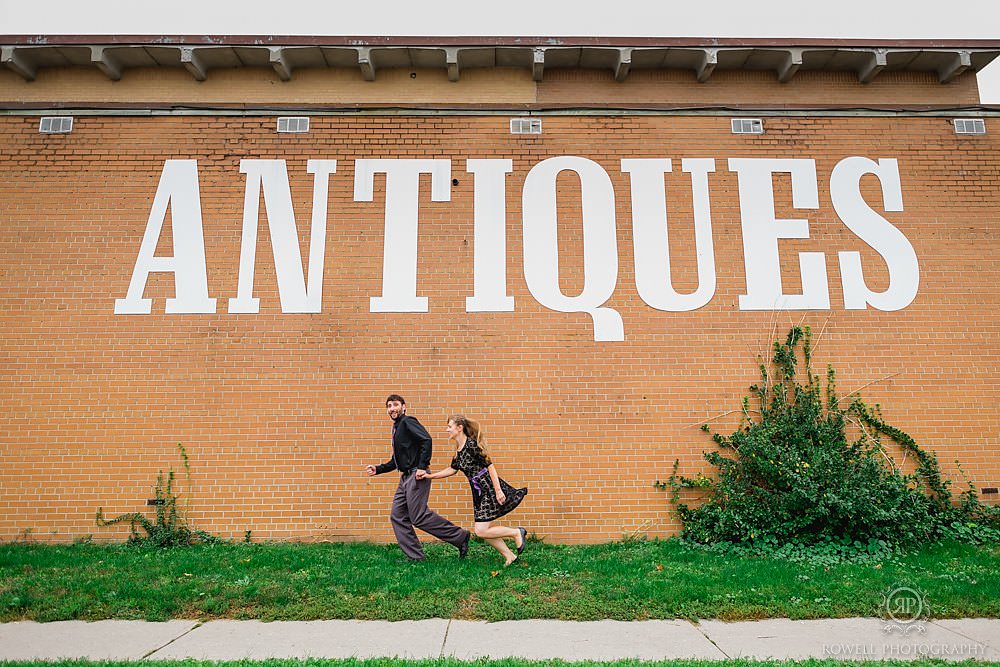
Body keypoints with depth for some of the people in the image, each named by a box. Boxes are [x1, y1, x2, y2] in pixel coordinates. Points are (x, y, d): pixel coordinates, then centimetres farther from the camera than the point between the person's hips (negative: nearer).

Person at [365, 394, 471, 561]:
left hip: (416, 476, -10)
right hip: (406, 477, 10)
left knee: (418, 516, -11)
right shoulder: (396, 429, 23)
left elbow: (426, 439, -22)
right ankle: (415, 557, 11)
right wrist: (378, 469, 19)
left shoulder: (408, 422, -6)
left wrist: (422, 466, -24)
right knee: (398, 516, 7)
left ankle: (460, 537, -1)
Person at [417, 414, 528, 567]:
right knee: (484, 530, 10)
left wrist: (498, 490, -22)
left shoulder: (471, 445, -18)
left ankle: (517, 533, 7)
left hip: (489, 488, -9)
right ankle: (510, 556, 22)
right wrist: (430, 476, 12)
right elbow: (452, 469, 18)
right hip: (479, 491, 9)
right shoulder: (458, 449, 9)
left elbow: (490, 466, -20)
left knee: (481, 531, -8)